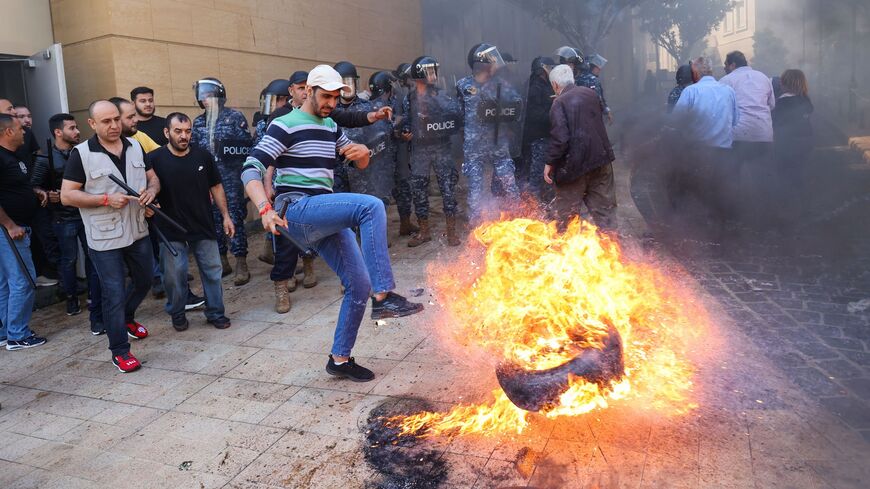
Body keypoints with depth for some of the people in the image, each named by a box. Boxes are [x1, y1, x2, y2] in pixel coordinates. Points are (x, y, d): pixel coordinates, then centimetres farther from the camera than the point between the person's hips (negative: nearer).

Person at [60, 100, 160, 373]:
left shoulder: (135, 146, 5)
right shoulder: (81, 154, -10)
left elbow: (153, 177, 13)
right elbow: (67, 196, -10)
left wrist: (152, 190, -10)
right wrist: (106, 199, -21)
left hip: (138, 231, 6)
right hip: (105, 238, -5)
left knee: (144, 282, 21)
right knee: (114, 294, -1)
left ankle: (127, 319, 49)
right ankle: (120, 351, 11)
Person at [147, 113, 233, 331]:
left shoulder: (203, 156, 0)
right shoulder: (154, 159, -7)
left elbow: (216, 187, 7)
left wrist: (225, 216, 5)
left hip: (204, 228, 2)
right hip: (172, 231, -2)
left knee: (212, 271, 7)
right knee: (174, 276, 6)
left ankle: (216, 313, 21)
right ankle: (177, 315, 26)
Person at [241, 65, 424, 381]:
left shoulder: (331, 128, 18)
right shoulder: (286, 126, -4)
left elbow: (360, 164, 26)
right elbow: (251, 169, -11)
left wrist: (363, 152, 0)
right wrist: (265, 210, -28)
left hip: (325, 218, 8)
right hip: (298, 210, -8)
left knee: (359, 284, 1)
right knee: (371, 206, -29)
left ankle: (340, 359, 17)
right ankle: (383, 297, -29)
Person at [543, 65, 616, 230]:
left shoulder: (559, 103, -14)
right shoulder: (591, 93, 6)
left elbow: (559, 138, -21)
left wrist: (550, 163, -13)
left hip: (575, 164, -6)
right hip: (601, 160, 6)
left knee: (565, 212, 8)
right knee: (604, 207, 13)